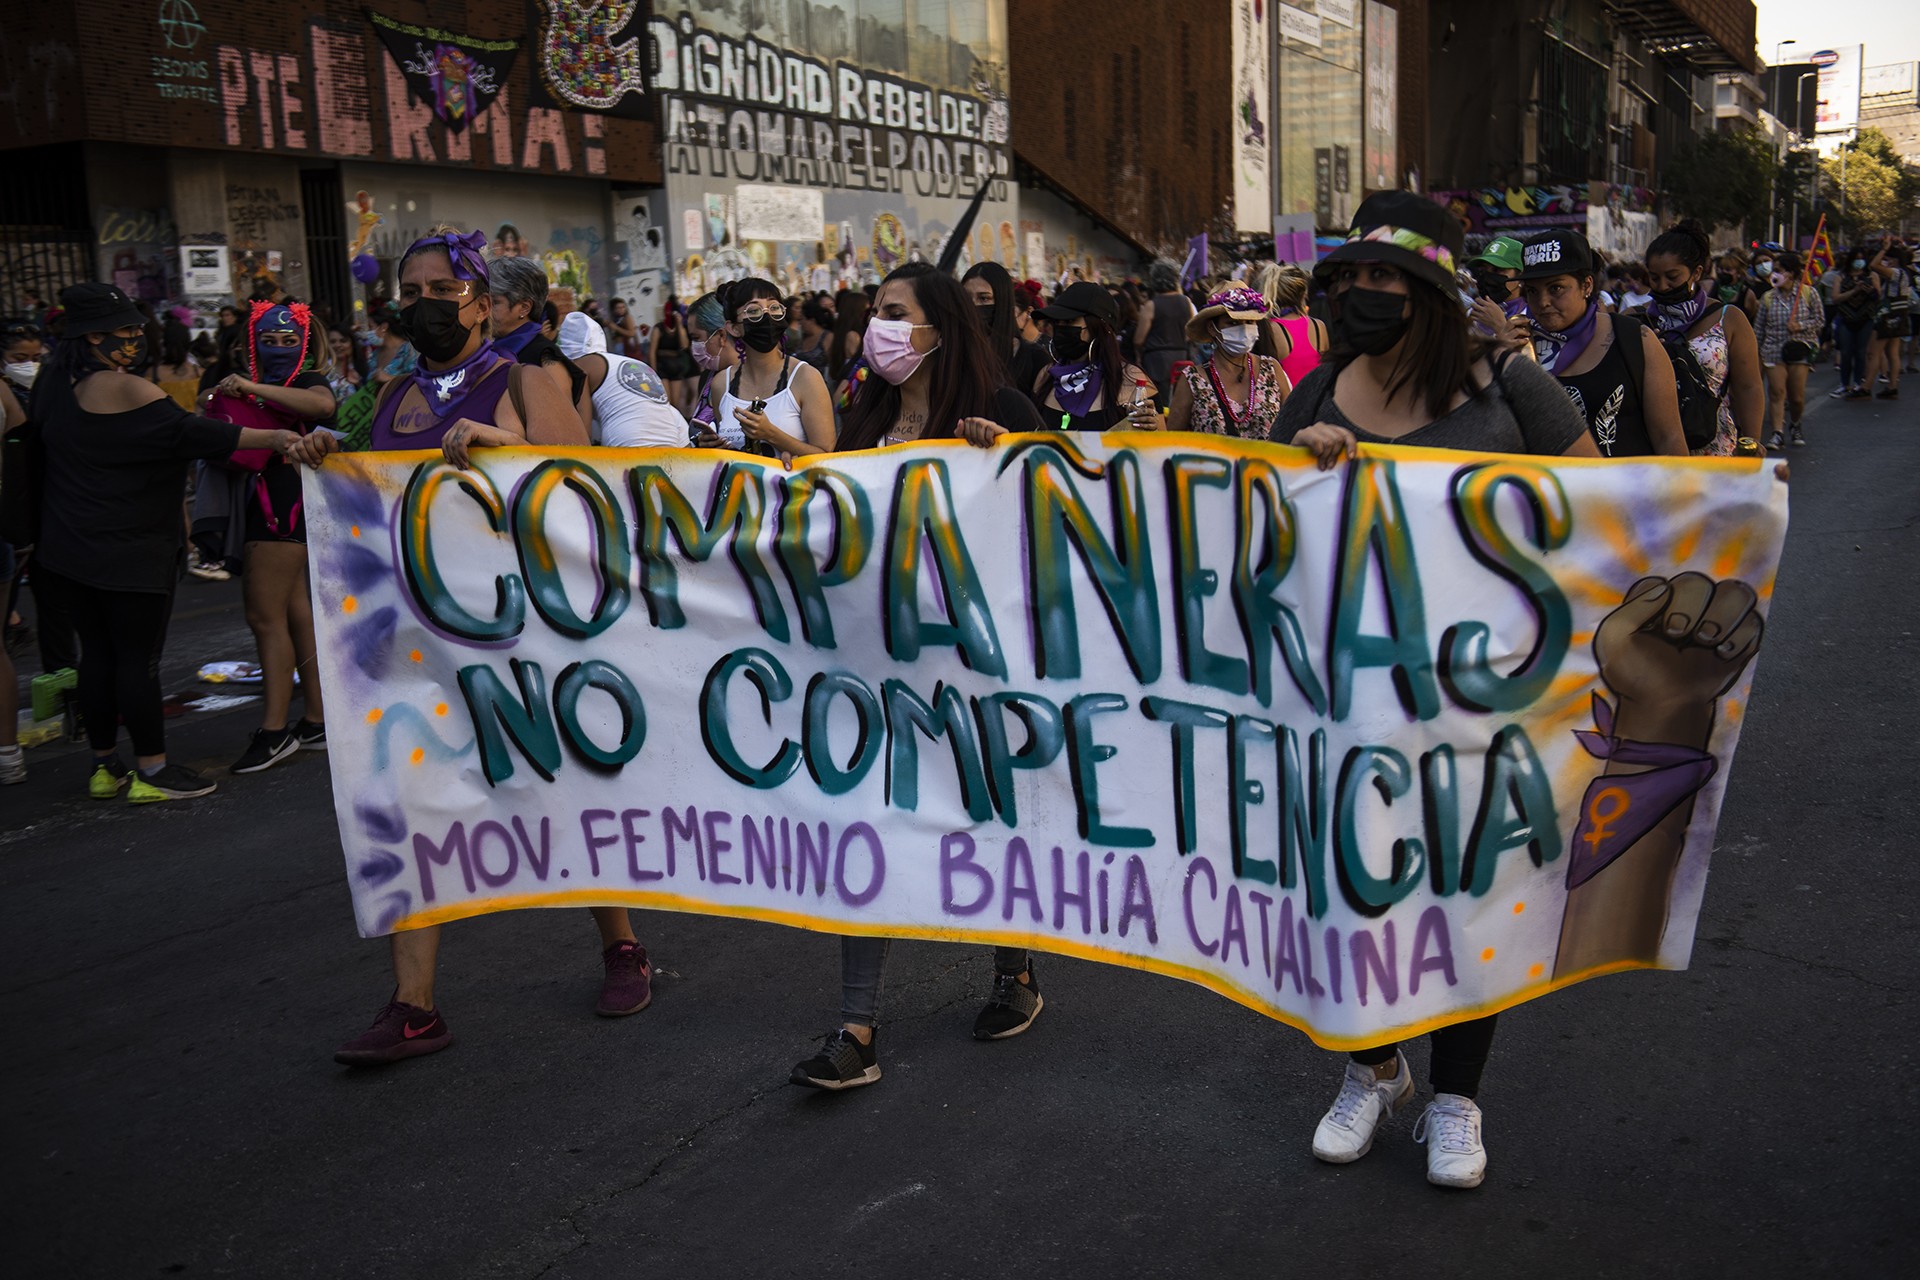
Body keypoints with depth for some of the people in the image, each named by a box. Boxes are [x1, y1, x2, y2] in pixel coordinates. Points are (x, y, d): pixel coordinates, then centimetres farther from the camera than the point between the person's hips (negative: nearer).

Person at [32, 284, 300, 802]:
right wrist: (271, 438, -25)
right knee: (139, 658, -2)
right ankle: (152, 772, 4)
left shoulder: (53, 382, 9)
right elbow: (187, 433, -23)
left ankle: (105, 765, 22)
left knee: (97, 652, 14)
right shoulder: (122, 389, -18)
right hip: (129, 551, -8)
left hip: (68, 547, 8)